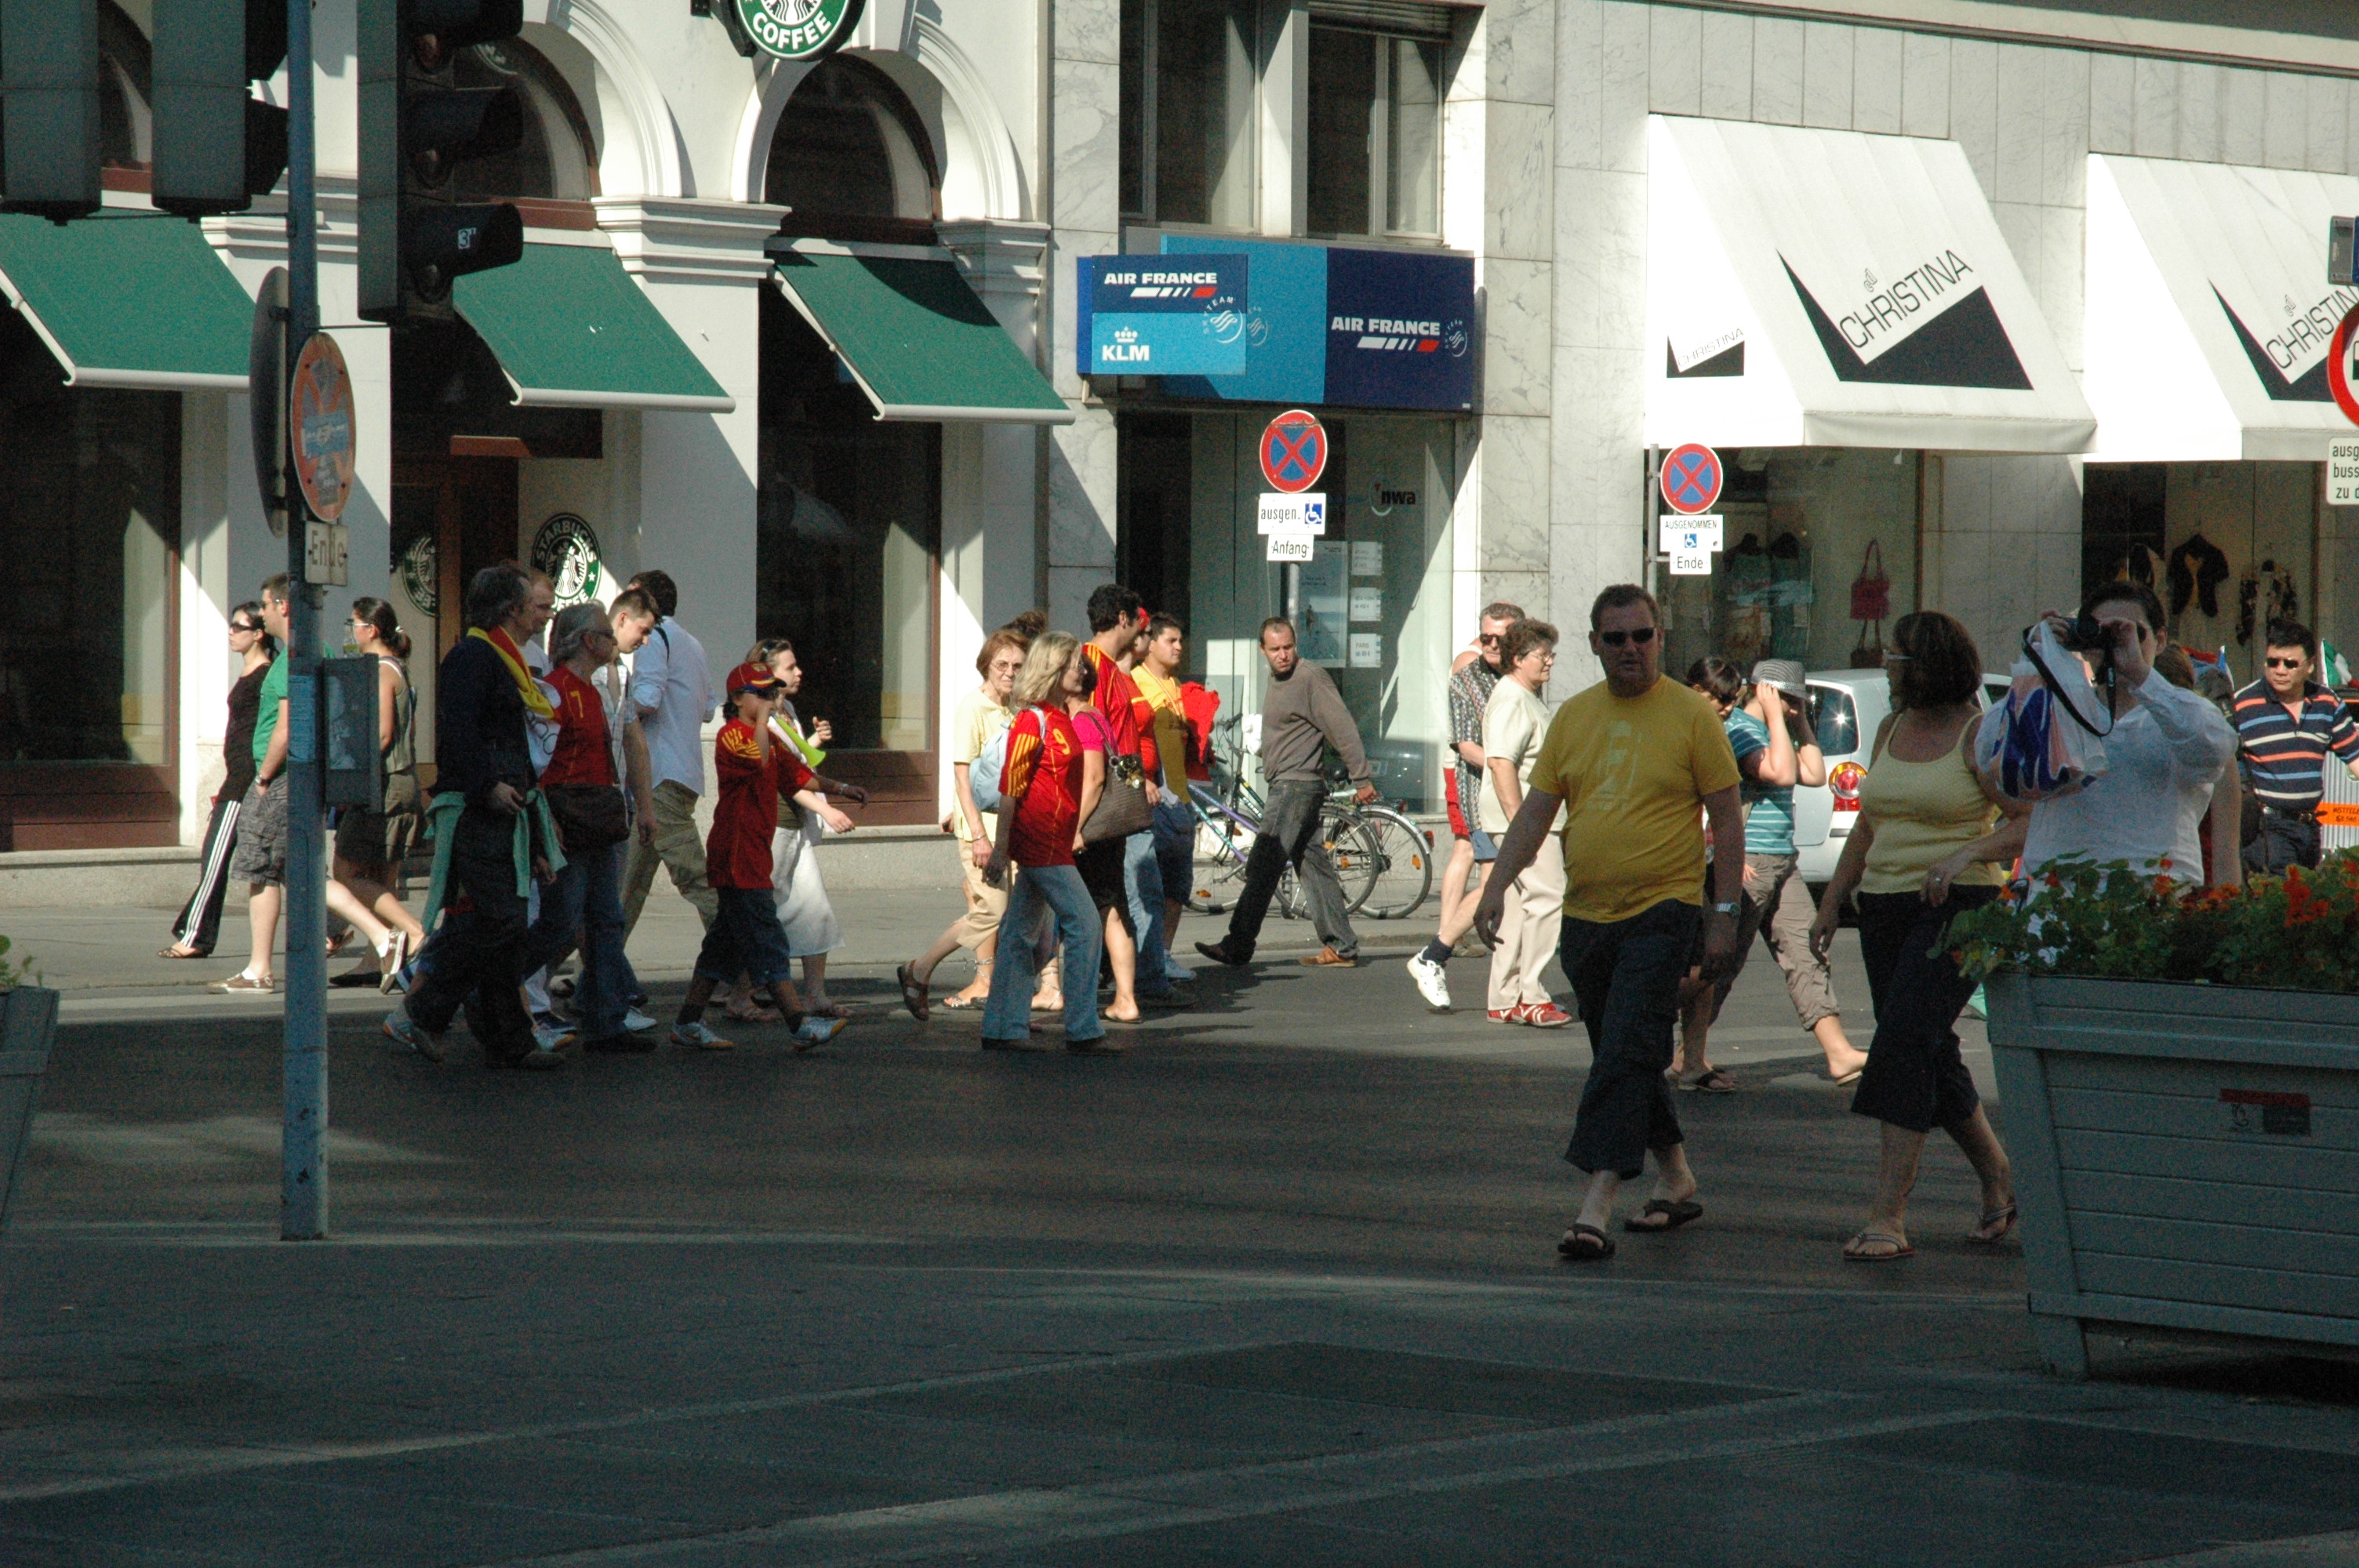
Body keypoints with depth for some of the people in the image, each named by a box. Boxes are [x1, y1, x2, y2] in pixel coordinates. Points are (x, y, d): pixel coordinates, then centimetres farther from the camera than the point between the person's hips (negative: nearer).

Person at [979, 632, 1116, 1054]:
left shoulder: (1062, 719, 16)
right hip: (1040, 840, -9)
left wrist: (1075, 833, 17)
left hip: (1055, 841, 9)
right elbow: (1011, 786, -15)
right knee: (1084, 924, -9)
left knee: (1022, 932, 9)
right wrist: (1000, 849, -17)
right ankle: (1082, 1031, -7)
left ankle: (1003, 1028, 12)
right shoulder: (1033, 721, -12)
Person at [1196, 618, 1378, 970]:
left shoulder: (1311, 678, -12)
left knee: (1262, 866, -12)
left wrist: (1362, 780, -15)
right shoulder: (1278, 681, 17)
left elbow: (1344, 729, -15)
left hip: (1298, 785, -10)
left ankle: (1237, 947, -14)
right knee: (1314, 866, 10)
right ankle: (1341, 947, 12)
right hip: (1285, 785, 10)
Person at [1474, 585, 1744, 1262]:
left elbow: (1727, 819, -1)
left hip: (1661, 910, -6)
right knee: (1625, 1060, 15)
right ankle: (1677, 1182, 31)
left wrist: (1725, 913, -6)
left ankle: (1596, 1207, -21)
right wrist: (1497, 886, -4)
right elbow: (1535, 810, 10)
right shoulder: (1573, 718, 10)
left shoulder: (1692, 716, -3)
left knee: (1625, 1056, -16)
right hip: (1585, 917, 6)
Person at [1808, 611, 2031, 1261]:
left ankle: (1887, 1217, -20)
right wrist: (1831, 902, 18)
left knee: (1904, 1043, -17)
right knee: (1930, 1058, 10)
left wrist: (1967, 854, -23)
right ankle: (1999, 1180, 28)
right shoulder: (1890, 731, 14)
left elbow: (2030, 822, -10)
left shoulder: (1979, 734, -7)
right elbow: (1867, 827, 22)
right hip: (1885, 908, 8)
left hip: (1958, 908, -8)